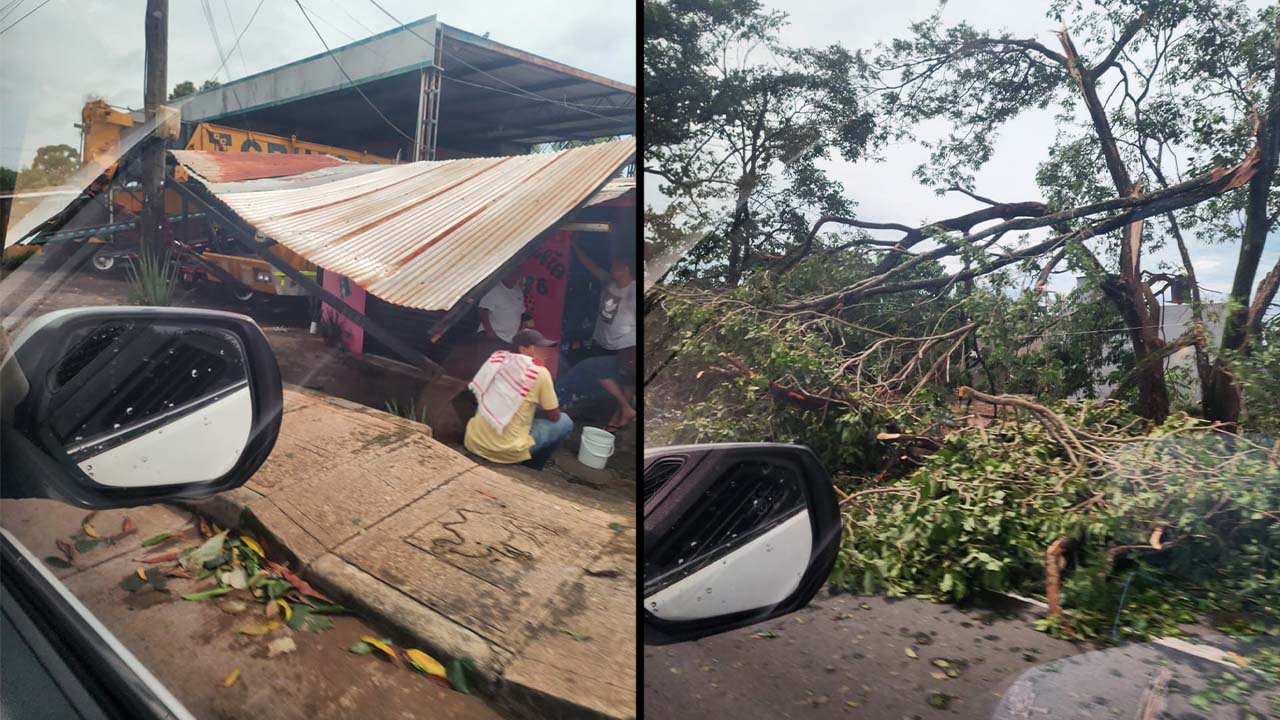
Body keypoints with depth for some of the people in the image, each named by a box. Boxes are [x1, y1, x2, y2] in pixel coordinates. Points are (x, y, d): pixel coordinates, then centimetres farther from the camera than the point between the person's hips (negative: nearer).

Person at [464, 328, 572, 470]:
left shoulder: (496, 359, 6)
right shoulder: (539, 372, -10)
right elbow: (554, 417, 1)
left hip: (474, 443, 6)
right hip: (506, 451, -6)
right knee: (565, 422, 11)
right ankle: (531, 469, 19)